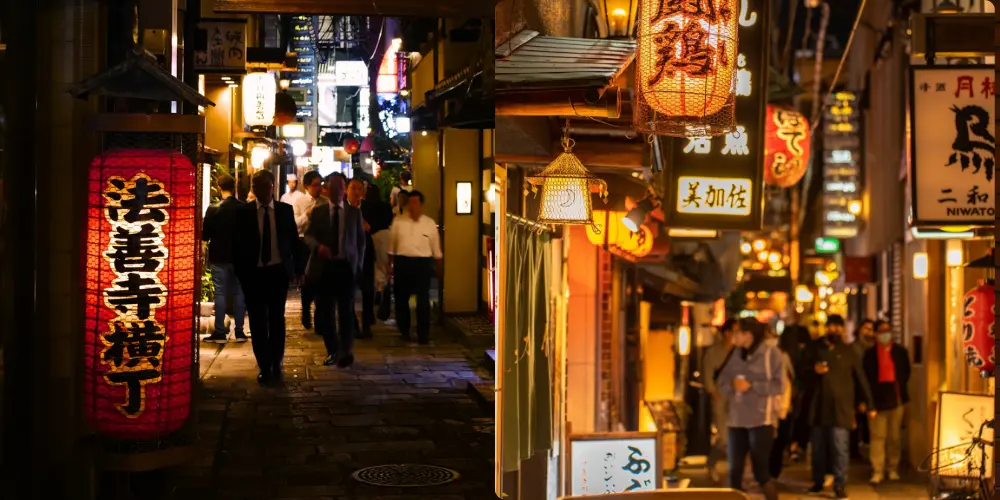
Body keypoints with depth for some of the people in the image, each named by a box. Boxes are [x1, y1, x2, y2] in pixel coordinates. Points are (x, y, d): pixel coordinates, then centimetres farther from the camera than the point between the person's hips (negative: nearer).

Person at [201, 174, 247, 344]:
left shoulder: (213, 209, -10)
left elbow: (205, 236, -5)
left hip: (219, 258, -2)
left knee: (220, 294, 2)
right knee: (239, 293, 8)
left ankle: (220, 332, 2)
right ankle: (239, 331, 10)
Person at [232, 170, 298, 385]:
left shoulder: (285, 210, 2)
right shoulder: (244, 212, -1)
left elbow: (294, 240, 6)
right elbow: (237, 244, 1)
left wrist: (295, 268, 1)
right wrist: (241, 272, -4)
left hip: (278, 272, 1)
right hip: (253, 273, -1)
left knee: (277, 319, 10)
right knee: (258, 321, 1)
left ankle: (276, 365, 19)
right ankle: (264, 366, 8)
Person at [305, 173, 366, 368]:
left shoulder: (355, 212, 9)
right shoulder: (317, 212, 9)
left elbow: (361, 240, 10)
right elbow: (308, 235, 0)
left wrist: (359, 266, 2)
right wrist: (318, 246, -22)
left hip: (347, 266, -1)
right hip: (324, 267, 1)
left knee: (346, 311, -5)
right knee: (326, 312, 5)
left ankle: (346, 351, -1)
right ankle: (332, 351, 16)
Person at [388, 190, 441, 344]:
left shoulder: (430, 223, 4)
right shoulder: (398, 222, 4)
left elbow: (436, 247, 9)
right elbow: (392, 245, 9)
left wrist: (439, 268, 10)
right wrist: (390, 264, 8)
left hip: (422, 263, -1)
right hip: (402, 262, 1)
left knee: (423, 300, -4)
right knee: (401, 298, 10)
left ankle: (423, 335, 3)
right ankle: (404, 331, 28)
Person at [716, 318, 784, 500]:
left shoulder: (771, 354, -4)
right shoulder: (736, 354, 11)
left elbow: (779, 385, -9)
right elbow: (722, 381, 11)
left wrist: (751, 386, -14)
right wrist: (732, 386, -10)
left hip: (761, 420, -5)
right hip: (737, 420, 5)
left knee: (761, 471, -2)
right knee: (734, 471, 6)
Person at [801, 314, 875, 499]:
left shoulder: (847, 351, 7)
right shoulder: (814, 348, 8)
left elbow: (860, 378, 7)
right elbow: (803, 374, 9)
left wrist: (868, 403, 4)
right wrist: (814, 371, -13)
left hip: (841, 407, -2)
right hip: (818, 406, 2)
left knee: (840, 448, -8)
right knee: (818, 448, 8)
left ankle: (840, 485, -4)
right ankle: (818, 481, 21)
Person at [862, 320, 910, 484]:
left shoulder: (900, 352, 8)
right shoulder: (870, 354, 4)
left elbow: (906, 372, 14)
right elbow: (866, 377, 3)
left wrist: (900, 388, 2)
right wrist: (869, 396, -6)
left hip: (896, 398, 2)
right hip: (877, 399, -2)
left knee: (895, 436, 6)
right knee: (877, 436, -4)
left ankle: (893, 469, 16)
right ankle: (877, 471, -2)